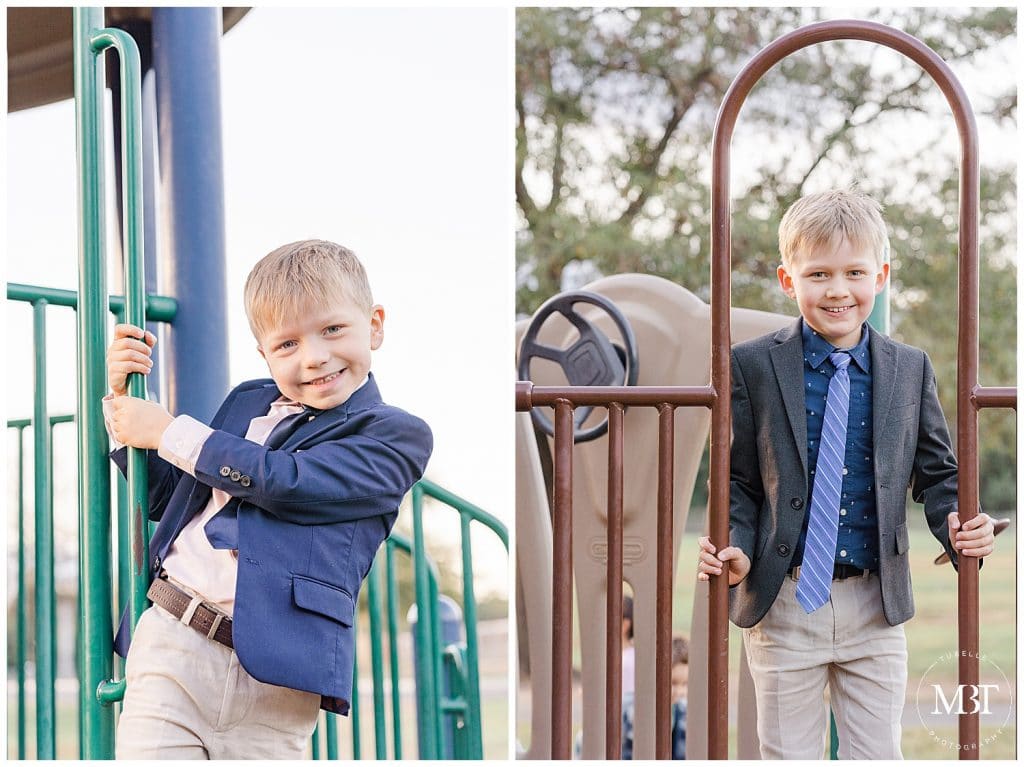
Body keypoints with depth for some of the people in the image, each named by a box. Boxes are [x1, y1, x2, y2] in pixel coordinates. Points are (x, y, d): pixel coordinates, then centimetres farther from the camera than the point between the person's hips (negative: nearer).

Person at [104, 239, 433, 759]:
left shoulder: (396, 436, 2)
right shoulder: (246, 403, 21)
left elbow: (285, 482, -11)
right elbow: (163, 497, 28)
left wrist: (168, 432, -3)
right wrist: (123, 398, 16)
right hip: (170, 642, 4)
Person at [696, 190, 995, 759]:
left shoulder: (911, 369, 3)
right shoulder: (754, 366, -3)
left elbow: (937, 472, 9)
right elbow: (739, 479, 1)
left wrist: (959, 527, -11)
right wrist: (737, 549, -15)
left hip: (878, 605, 2)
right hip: (782, 603, -2)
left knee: (879, 756, 8)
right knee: (790, 756, 8)